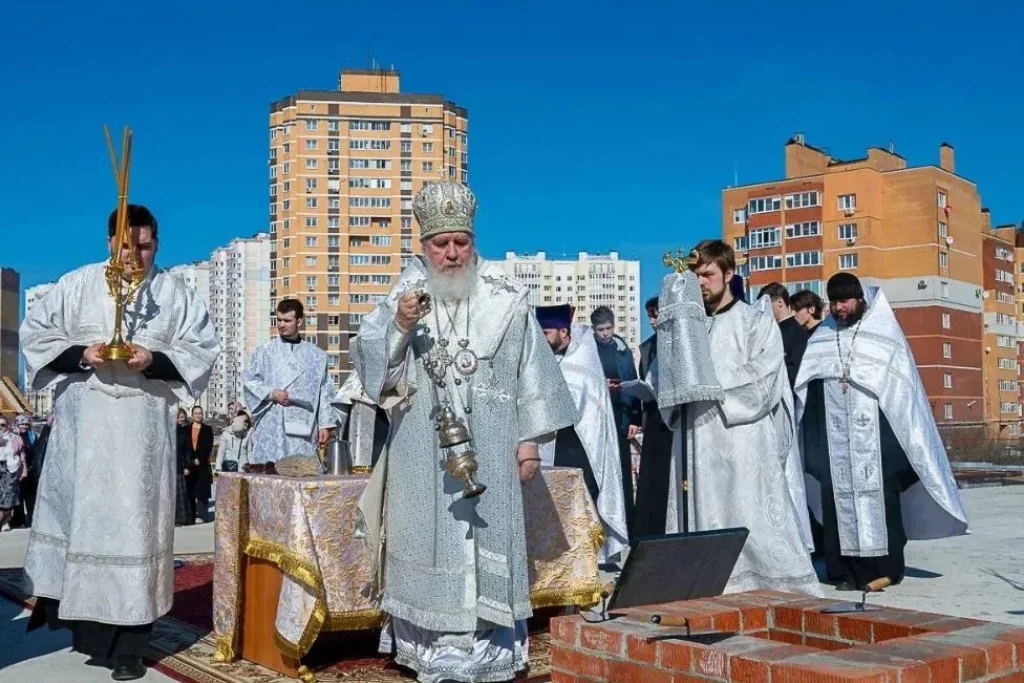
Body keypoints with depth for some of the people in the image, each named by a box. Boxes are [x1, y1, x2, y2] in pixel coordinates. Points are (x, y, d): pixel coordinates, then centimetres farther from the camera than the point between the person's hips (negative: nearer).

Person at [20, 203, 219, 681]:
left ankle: (128, 644, 6)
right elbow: (35, 332, 6)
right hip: (82, 424, 1)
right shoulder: (77, 284, 5)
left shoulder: (175, 293, 5)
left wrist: (154, 360, -14)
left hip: (143, 429, 0)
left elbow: (203, 348, 3)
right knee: (76, 516, 2)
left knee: (134, 524, 0)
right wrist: (79, 355, -12)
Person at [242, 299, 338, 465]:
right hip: (271, 428, 0)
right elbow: (249, 379, 7)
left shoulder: (317, 355, 13)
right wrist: (272, 393, -9)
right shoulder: (265, 351, 12)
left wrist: (325, 425, 2)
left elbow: (325, 392, 10)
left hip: (303, 429, 1)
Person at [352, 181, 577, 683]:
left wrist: (529, 439, 2)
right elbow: (368, 362, -4)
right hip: (423, 449, 0)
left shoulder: (505, 300, 1)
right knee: (430, 540, 3)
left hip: (487, 447, 0)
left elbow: (531, 369, 4)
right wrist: (398, 326, -23)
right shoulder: (405, 296, 1)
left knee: (486, 542, 2)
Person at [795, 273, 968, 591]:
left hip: (875, 438, -2)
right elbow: (803, 388, 12)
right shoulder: (821, 339, 11)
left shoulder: (884, 333, 3)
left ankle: (884, 567, 6)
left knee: (878, 496, -2)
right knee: (838, 496, 0)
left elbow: (903, 388, 2)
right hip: (835, 441, 2)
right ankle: (845, 570, 7)